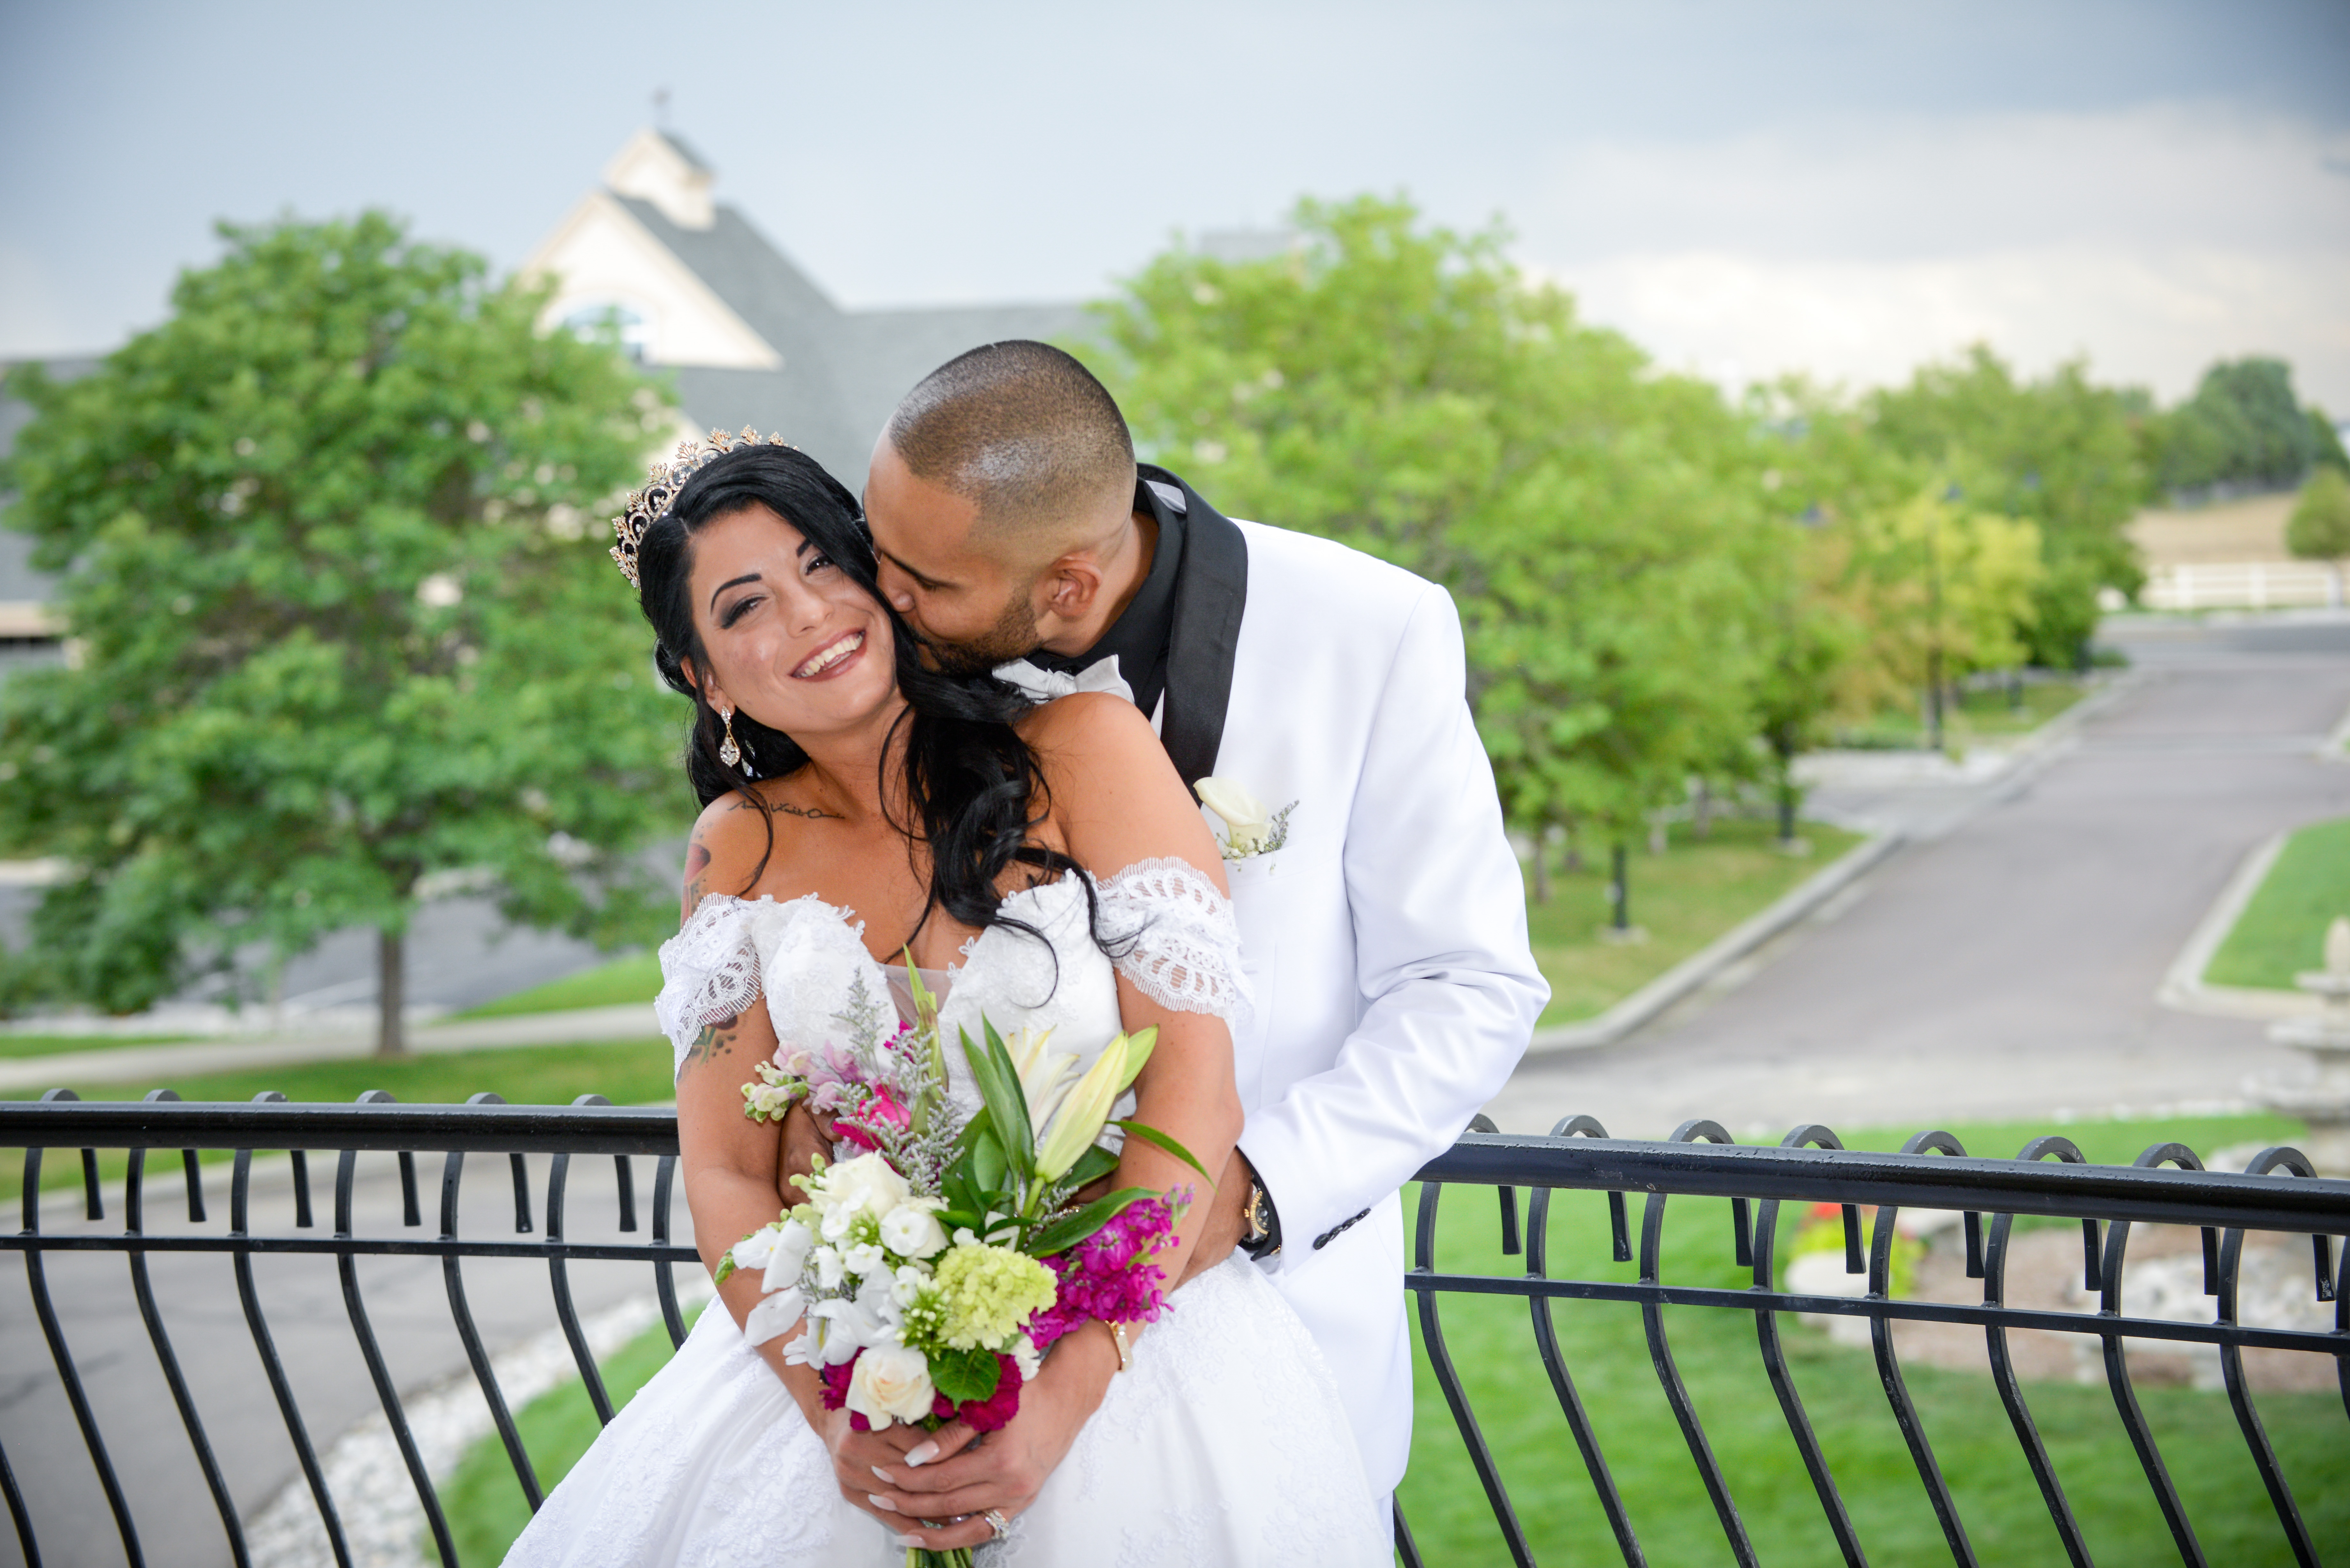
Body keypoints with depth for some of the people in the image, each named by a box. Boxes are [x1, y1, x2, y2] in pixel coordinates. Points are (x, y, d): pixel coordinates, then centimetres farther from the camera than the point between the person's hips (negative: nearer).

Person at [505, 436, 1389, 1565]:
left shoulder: (1084, 750, -5)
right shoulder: (741, 847, 6)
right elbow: (725, 1174, 3)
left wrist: (1063, 1398, -19)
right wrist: (829, 1412, -14)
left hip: (1116, 1333, -3)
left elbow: (1195, 1090, -10)